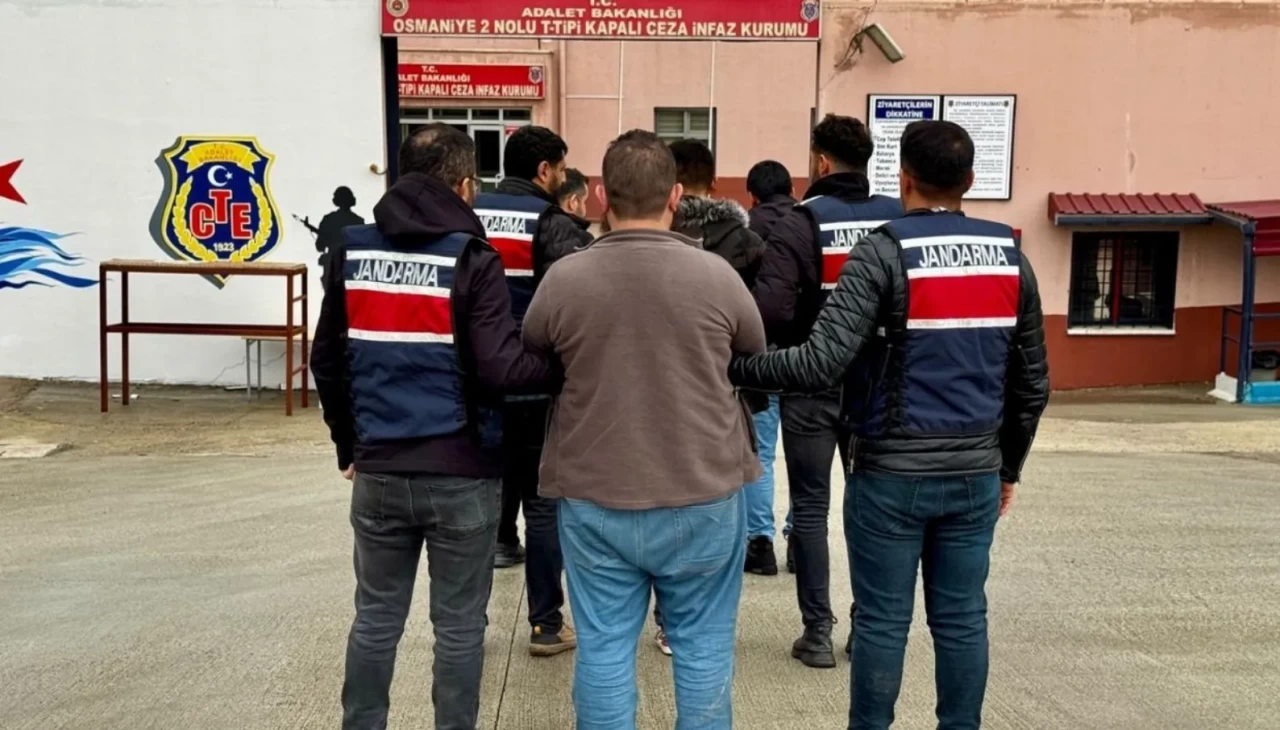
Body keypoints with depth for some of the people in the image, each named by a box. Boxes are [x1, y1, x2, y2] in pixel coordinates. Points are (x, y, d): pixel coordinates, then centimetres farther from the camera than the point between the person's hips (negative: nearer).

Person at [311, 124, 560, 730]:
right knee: (458, 626, 9)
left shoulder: (352, 250, 4)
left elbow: (327, 361, 9)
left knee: (376, 618, 16)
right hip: (461, 472, -4)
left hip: (377, 469, 4)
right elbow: (500, 368, -19)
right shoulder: (471, 258, -11)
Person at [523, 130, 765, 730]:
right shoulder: (717, 275, -9)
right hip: (705, 496, 0)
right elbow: (757, 360, 8)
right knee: (703, 646, 13)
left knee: (603, 647, 11)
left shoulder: (562, 279, -9)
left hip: (594, 498, 1)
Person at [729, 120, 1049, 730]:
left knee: (883, 620, 6)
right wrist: (1008, 466, 20)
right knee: (962, 617, 13)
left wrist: (732, 366, -12)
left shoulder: (884, 252, -12)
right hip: (976, 474, 5)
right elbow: (1032, 382, 10)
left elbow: (821, 363, -23)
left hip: (893, 472, -5)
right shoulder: (1010, 256, 5)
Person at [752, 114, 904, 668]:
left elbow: (769, 308, -22)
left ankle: (818, 633, 11)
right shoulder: (897, 219, 0)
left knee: (810, 508, 7)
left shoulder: (800, 223, -13)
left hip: (811, 386, -4)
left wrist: (784, 351, -2)